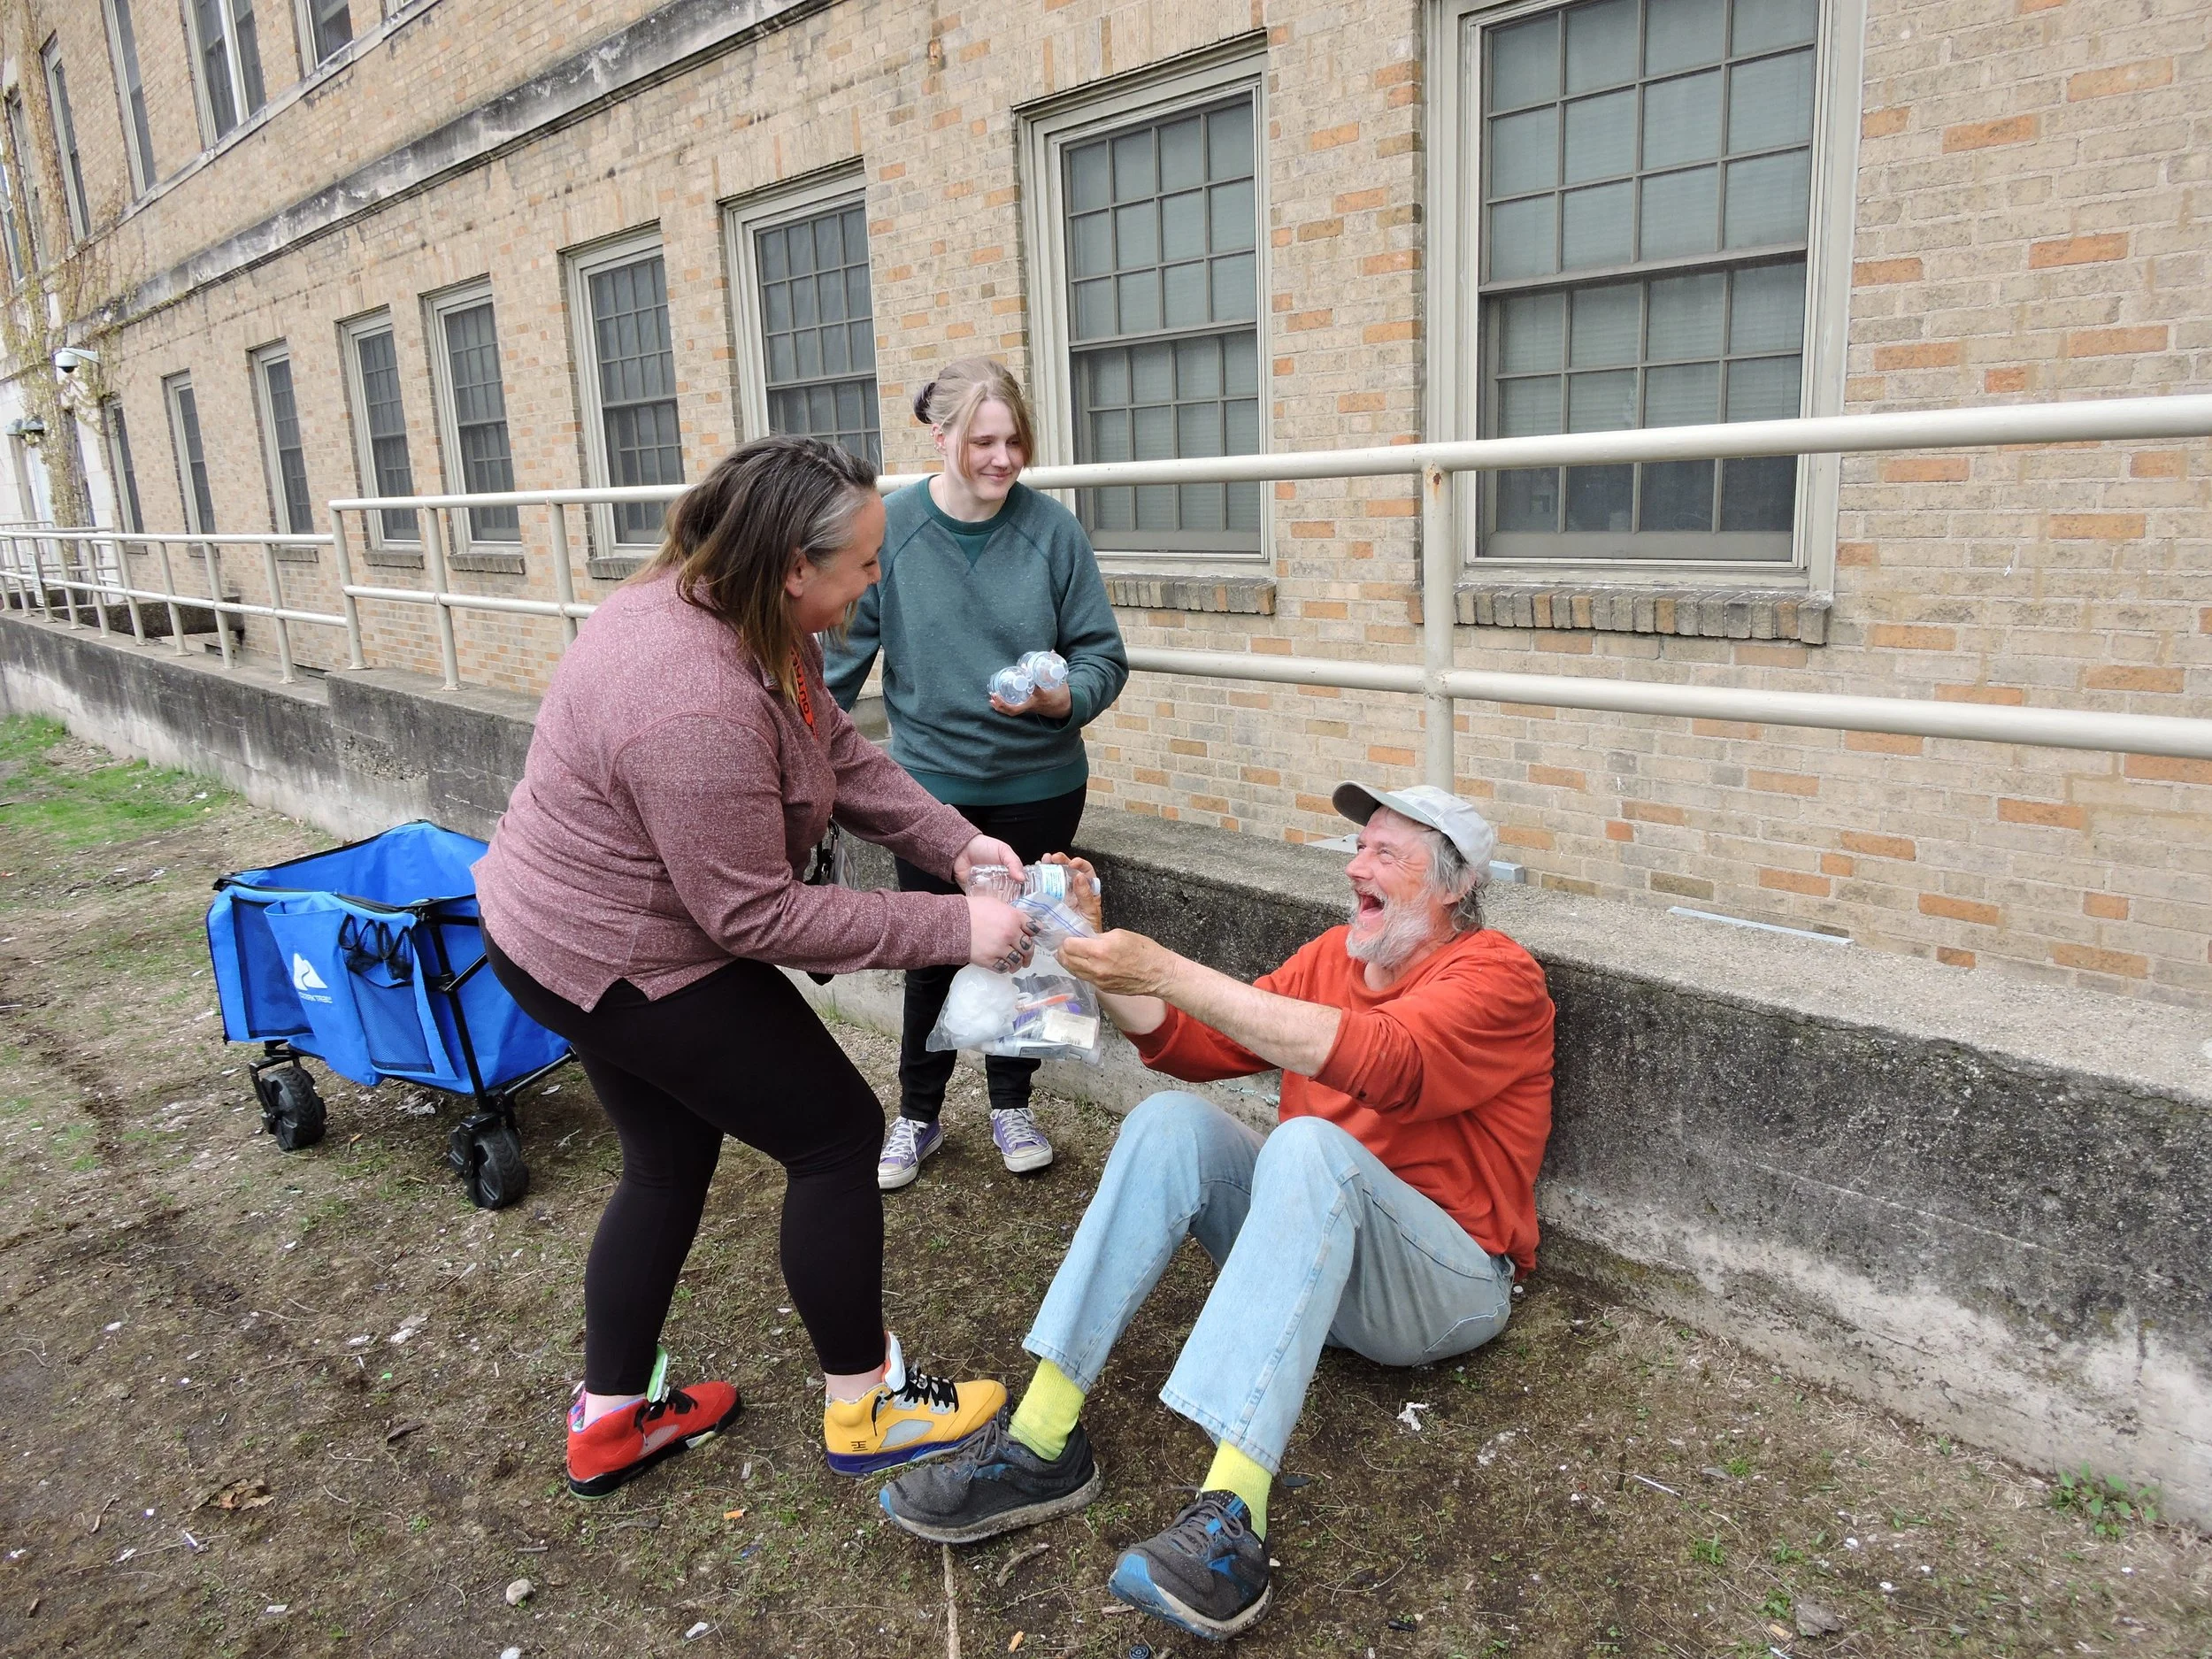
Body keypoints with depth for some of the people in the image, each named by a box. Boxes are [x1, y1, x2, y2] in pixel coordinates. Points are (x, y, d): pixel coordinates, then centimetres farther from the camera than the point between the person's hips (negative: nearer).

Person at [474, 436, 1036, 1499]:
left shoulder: (730, 611, -3)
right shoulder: (697, 708, -34)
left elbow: (840, 754, 3)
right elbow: (758, 916, -27)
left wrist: (956, 844, -8)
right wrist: (951, 931, -23)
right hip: (620, 963, -10)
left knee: (670, 1162, 21)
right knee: (837, 1136, 2)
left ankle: (610, 1421, 35)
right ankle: (864, 1411, 18)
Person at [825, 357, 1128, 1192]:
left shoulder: (1052, 528, -10)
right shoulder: (889, 529, -10)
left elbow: (1103, 655, -6)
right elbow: (842, 657, -4)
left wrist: (1063, 698, -26)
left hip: (1038, 784, 1)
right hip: (931, 782, 0)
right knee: (932, 951, 10)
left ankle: (1012, 1104, 37)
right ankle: (918, 1115, 32)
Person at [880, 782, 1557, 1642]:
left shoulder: (1499, 977, -12)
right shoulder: (1335, 953, 9)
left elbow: (1383, 1064, -32)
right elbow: (1193, 1046, 5)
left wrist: (1168, 971, -35)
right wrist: (1100, 956, -9)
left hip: (1448, 1285, -6)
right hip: (1315, 1235, 6)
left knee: (1307, 1145, -34)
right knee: (1172, 1121, -17)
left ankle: (1232, 1515, -46)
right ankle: (1041, 1443, -23)